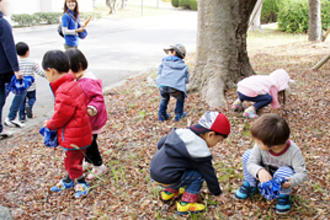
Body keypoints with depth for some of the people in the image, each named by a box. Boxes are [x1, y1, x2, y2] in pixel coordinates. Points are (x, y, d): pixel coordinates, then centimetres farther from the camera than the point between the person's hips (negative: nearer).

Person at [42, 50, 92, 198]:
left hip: (73, 137, -9)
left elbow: (61, 115, -21)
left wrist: (49, 124, -1)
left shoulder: (64, 92, -28)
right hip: (78, 133, 10)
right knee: (70, 159, 25)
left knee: (73, 160, 8)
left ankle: (82, 184, 25)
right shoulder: (73, 85, 5)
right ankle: (69, 180, 43)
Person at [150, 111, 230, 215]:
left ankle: (169, 192, 29)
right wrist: (217, 193, 11)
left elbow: (160, 144, 14)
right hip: (166, 179, -8)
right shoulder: (200, 151, -17)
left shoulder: (180, 132, 4)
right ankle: (185, 205, 1)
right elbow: (209, 174, -5)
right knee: (199, 175, -3)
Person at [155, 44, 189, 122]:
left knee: (164, 98, 34)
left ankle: (162, 115, 31)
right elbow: (186, 80, 18)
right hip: (175, 88, -1)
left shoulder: (164, 62, 20)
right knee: (181, 97, 32)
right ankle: (179, 115, 31)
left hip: (162, 86, 1)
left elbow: (159, 75, 18)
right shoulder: (183, 65, 20)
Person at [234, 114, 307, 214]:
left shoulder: (293, 151, -34)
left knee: (284, 171, -38)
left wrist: (291, 181, -48)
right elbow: (251, 164, -25)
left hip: (282, 179, -2)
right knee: (247, 155, -19)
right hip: (265, 176, 3)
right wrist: (259, 171, -49)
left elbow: (302, 173, -25)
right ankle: (250, 185, 5)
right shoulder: (260, 145, -30)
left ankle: (283, 196, -4)